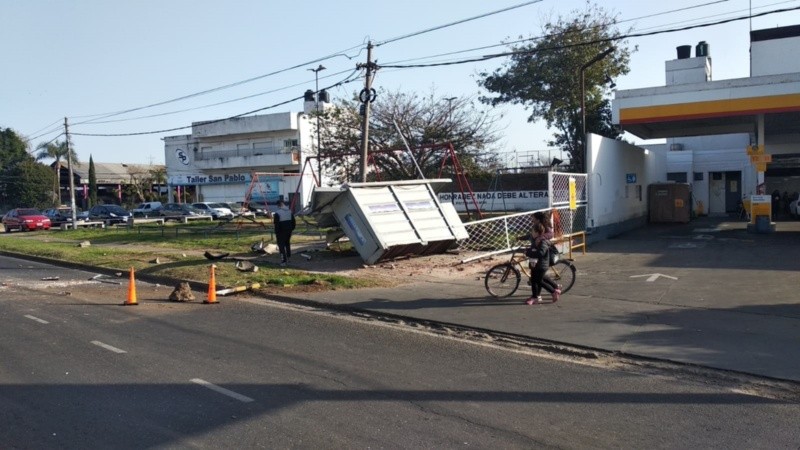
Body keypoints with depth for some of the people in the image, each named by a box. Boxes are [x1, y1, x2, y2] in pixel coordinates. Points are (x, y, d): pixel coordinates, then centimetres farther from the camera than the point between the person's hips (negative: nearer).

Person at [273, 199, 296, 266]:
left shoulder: (277, 213, -14)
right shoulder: (290, 212, 5)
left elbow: (276, 225, -14)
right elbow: (294, 223, 10)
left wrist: (276, 233, -7)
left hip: (281, 232, -6)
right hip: (289, 231, 6)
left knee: (281, 246, 0)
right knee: (287, 244, 22)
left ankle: (283, 261, -4)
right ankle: (288, 258, 30)